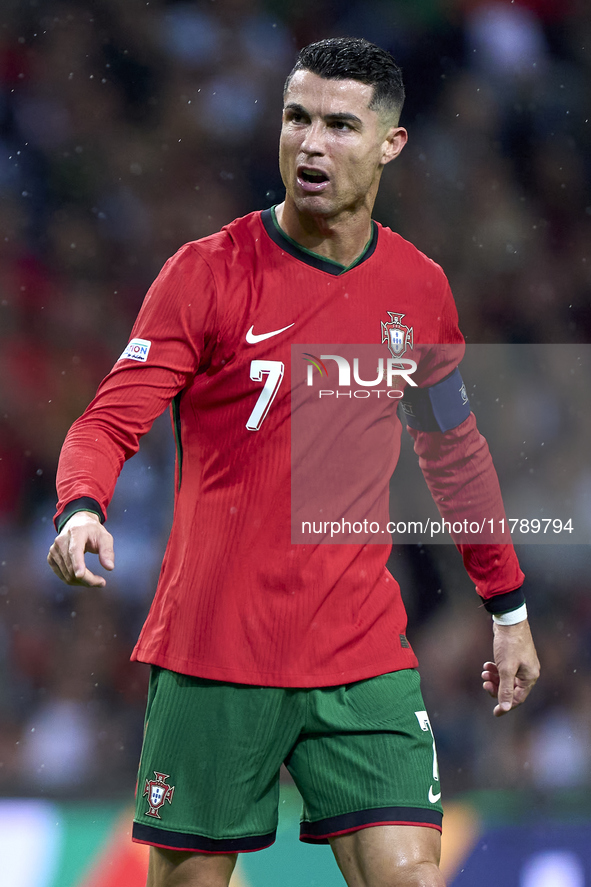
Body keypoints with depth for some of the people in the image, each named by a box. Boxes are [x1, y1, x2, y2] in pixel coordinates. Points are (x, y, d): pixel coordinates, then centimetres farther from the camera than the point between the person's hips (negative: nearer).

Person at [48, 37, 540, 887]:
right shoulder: (208, 273, -5)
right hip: (211, 655, -2)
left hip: (364, 666, 2)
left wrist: (507, 604, 24)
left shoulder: (418, 289, 6)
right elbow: (111, 421, -9)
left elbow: (455, 457, 20)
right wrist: (81, 510, -30)